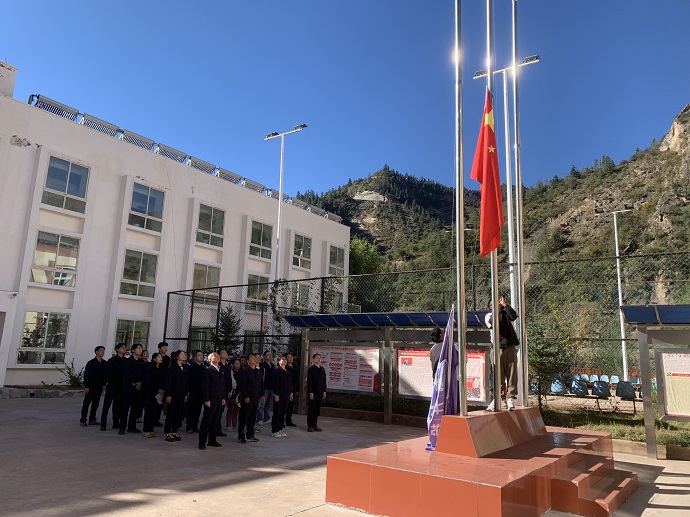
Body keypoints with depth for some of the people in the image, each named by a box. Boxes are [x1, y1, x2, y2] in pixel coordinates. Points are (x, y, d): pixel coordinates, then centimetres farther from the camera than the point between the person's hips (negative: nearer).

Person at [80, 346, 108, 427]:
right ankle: (82, 421, 5)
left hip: (99, 387, 5)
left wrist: (104, 384, 7)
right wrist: (86, 386, -13)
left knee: (95, 404, 9)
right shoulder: (91, 363, -8)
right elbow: (86, 375, -9)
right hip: (90, 387, -5)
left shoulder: (105, 363, 6)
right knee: (86, 403, 0)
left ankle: (92, 420, 17)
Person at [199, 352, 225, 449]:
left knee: (215, 421, 11)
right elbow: (205, 386, -12)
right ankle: (202, 442, 1)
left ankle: (212, 440, 19)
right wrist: (207, 400, -16)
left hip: (219, 400, 7)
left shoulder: (220, 371, 14)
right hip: (210, 400, -7)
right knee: (206, 421, -4)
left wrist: (223, 397, 11)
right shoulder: (208, 371, -7)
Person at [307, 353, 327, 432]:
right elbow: (309, 382, -9)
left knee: (317, 410, 8)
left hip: (320, 393, 5)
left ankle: (315, 425, 15)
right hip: (313, 392, -5)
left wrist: (324, 391, 9)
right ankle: (310, 426, 7)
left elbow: (324, 381, 15)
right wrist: (310, 392, -14)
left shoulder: (322, 369, 12)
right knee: (311, 410, 1)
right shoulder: (311, 369, -5)